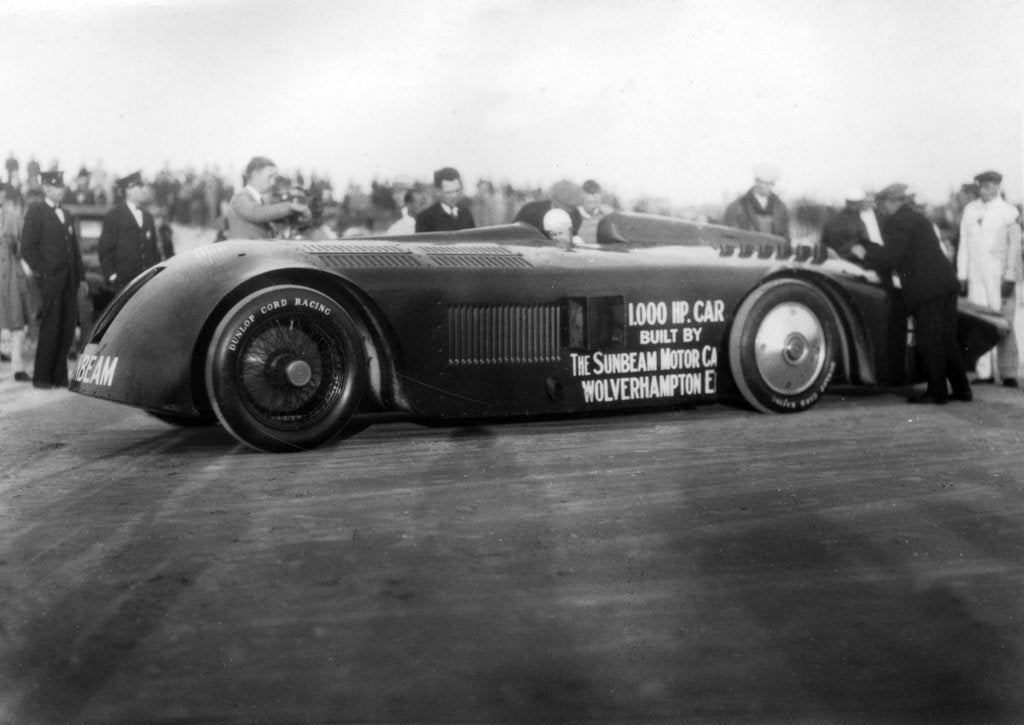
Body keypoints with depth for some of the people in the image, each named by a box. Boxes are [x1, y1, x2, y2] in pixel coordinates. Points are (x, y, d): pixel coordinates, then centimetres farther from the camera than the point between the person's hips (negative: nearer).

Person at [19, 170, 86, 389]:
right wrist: (41, 271, -11)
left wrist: (81, 278, 15)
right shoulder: (36, 212, -1)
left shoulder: (67, 215, 20)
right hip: (50, 279, -6)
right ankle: (41, 377, 3)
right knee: (50, 328, -5)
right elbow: (27, 247, -7)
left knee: (68, 327, 4)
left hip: (69, 280, 6)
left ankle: (60, 375, 12)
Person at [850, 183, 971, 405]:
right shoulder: (917, 217, 22)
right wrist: (869, 249, 26)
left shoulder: (897, 221, -7)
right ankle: (961, 388, 17)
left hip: (926, 288, -9)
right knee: (947, 340, 14)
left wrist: (864, 254, 3)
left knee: (930, 341, -2)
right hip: (945, 282, 9)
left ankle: (936, 392, 2)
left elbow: (891, 258, -12)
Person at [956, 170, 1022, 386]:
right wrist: (961, 274, 10)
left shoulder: (1009, 212, 0)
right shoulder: (970, 210, 11)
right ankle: (984, 373, 3)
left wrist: (1010, 277, -10)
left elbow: (1014, 246, -3)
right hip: (976, 276, 4)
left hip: (1000, 276, -4)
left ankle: (1008, 374, -2)